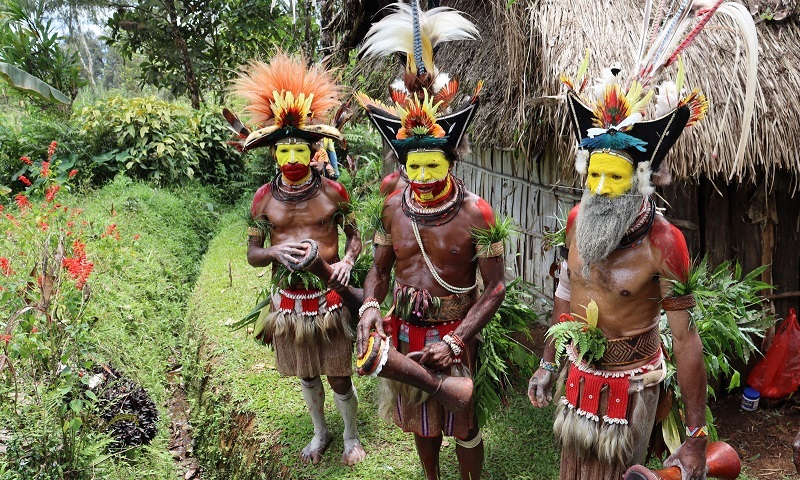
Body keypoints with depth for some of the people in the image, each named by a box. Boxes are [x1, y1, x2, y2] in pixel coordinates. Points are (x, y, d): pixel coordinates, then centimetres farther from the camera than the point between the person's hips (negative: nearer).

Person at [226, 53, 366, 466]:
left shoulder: (332, 192, -9)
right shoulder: (265, 198, -5)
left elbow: (355, 237, 2)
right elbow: (252, 255, 1)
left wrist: (346, 262, -19)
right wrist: (275, 252, -21)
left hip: (329, 298, -2)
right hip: (289, 300, 2)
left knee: (339, 377, 8)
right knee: (306, 375, 19)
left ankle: (352, 436, 35)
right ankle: (320, 433, 44)